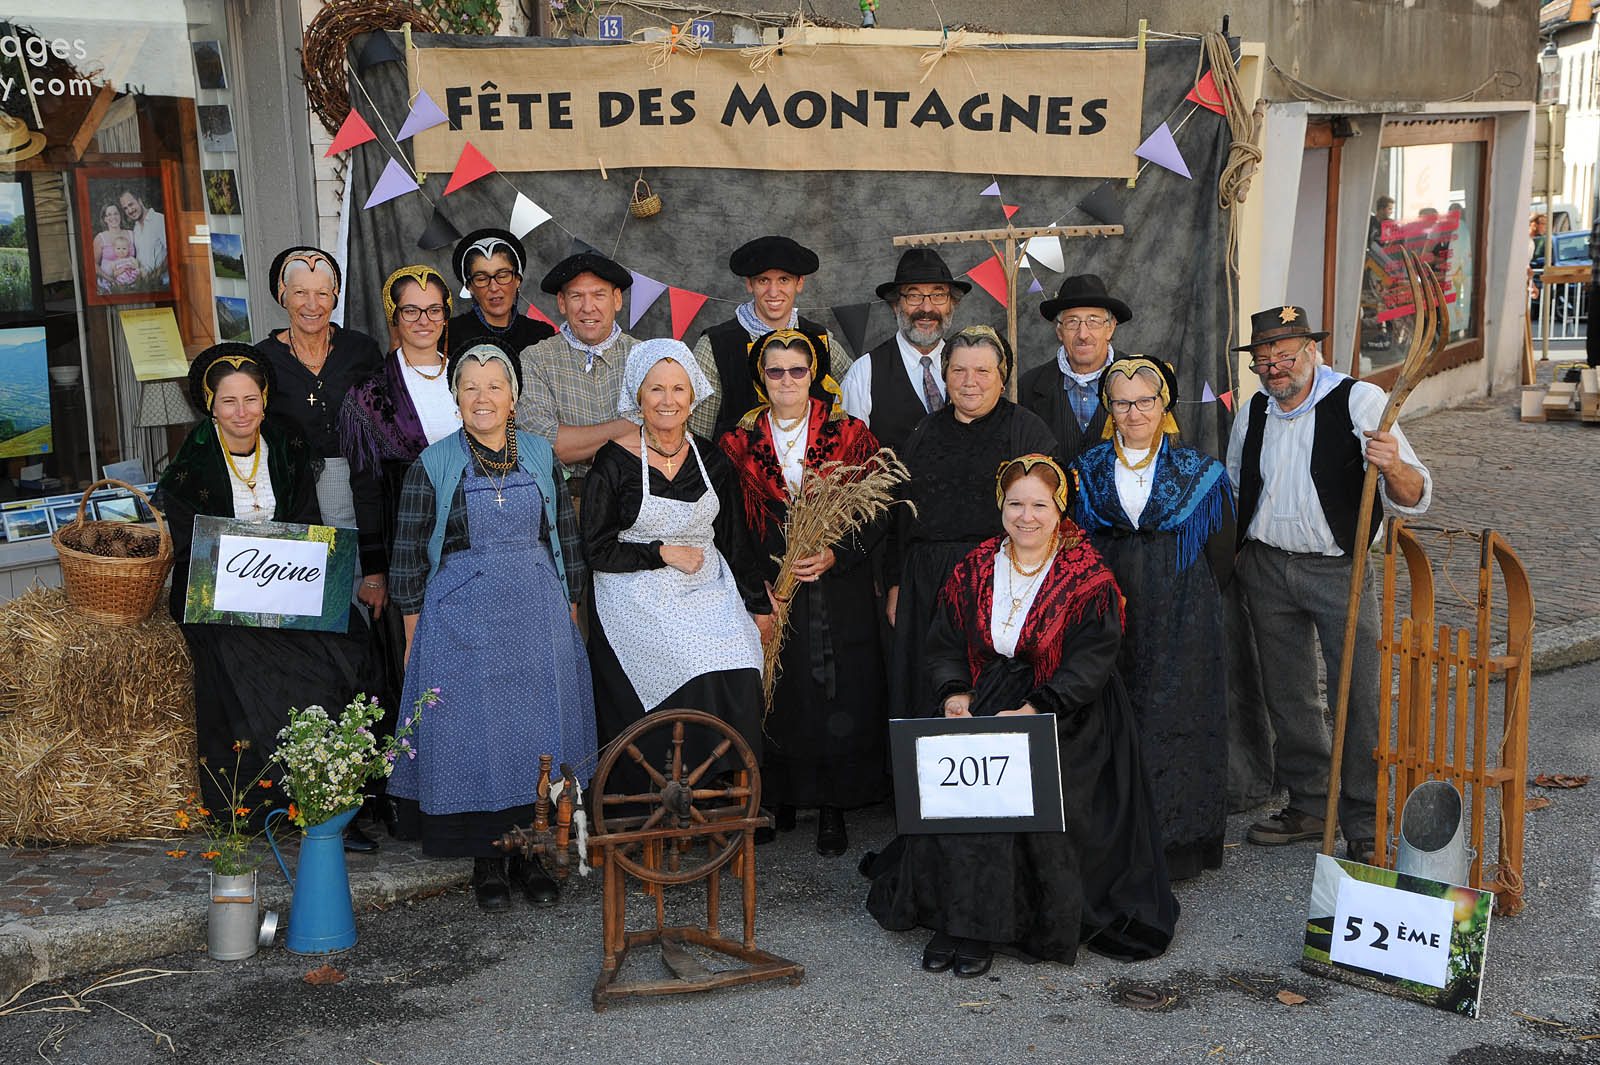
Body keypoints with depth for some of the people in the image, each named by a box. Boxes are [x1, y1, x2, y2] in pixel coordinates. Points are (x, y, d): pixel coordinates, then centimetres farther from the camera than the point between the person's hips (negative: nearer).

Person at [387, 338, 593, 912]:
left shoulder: (540, 456, 6)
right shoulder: (433, 465, -2)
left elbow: (566, 538, 13)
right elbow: (408, 554, 0)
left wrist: (567, 609, 10)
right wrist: (414, 636, -1)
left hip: (537, 614, 3)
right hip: (461, 618, -3)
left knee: (538, 726, 5)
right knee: (473, 731, 0)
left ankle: (530, 853, 18)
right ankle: (486, 861, 12)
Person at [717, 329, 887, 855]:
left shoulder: (849, 435, 2)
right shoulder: (739, 442, 6)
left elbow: (874, 518, 0)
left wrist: (834, 554, -16)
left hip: (838, 590, -1)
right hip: (767, 590, 1)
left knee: (837, 694, -1)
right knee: (777, 694, 3)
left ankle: (833, 810, 9)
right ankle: (778, 799, 18)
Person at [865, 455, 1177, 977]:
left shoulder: (1088, 577, -2)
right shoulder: (974, 568, 10)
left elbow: (1090, 661, -9)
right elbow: (944, 644, 10)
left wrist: (1035, 710, -22)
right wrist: (954, 693, -10)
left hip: (1063, 713, -3)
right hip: (981, 699, 4)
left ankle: (980, 924, -18)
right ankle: (952, 917, -15)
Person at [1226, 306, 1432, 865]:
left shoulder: (1360, 403, -11)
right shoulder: (1253, 415, 6)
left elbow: (1414, 497, -19)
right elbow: (1232, 489, 23)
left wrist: (1393, 467, -41)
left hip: (1341, 570, -5)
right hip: (1266, 567, 5)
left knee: (1360, 695, -6)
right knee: (1287, 693, 12)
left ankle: (1365, 826, 5)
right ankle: (1309, 806, 27)